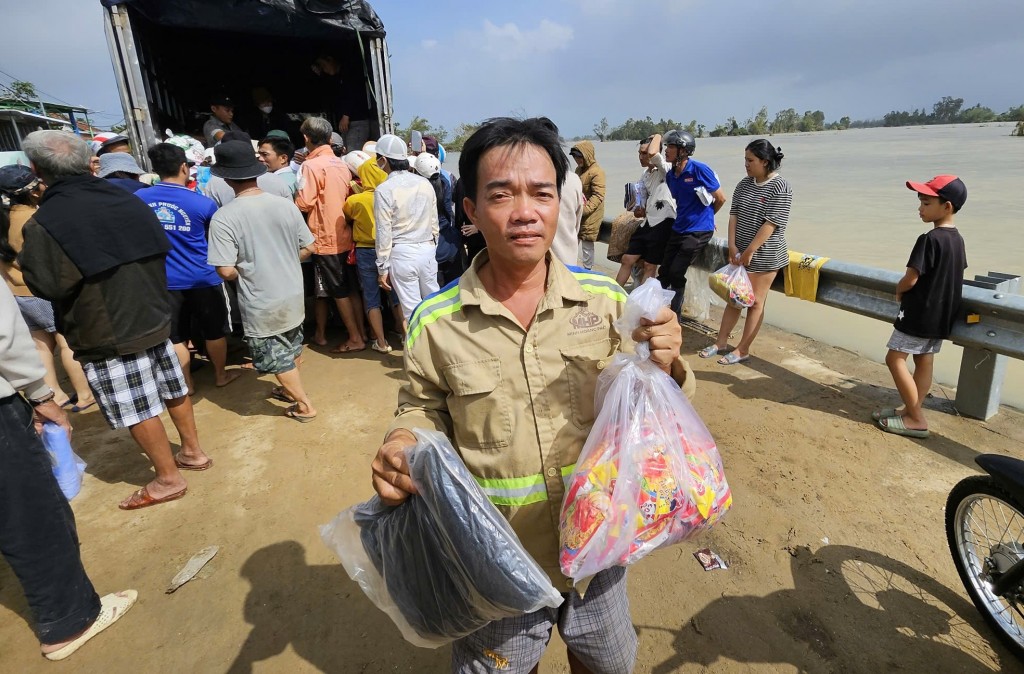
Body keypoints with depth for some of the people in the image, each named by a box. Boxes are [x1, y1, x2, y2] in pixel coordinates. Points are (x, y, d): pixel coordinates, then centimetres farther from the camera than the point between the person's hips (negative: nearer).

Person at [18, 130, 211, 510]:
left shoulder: (44, 223, -17)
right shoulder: (128, 201, 1)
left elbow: (47, 285, -19)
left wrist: (26, 261, -2)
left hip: (105, 335, -6)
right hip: (154, 319, 7)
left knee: (138, 410, 5)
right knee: (173, 389, 18)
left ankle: (168, 479, 17)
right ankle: (192, 452, 34)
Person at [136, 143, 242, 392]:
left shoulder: (139, 198, -4)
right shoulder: (203, 203, -12)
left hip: (165, 281, 3)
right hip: (203, 278, -2)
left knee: (176, 336, 13)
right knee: (214, 331, 14)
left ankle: (186, 383, 24)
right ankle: (221, 375, 29)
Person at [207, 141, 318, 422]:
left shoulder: (223, 217, -19)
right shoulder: (285, 205, -7)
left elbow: (226, 271, -20)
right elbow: (308, 248, 1)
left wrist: (245, 272, 1)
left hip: (261, 304, -5)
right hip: (293, 295, 5)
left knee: (275, 356, 13)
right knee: (289, 347, 26)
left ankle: (304, 405, 23)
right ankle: (290, 389, 45)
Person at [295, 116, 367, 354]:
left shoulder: (311, 166, -13)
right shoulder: (342, 164, 6)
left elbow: (304, 203, -17)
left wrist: (297, 195, 2)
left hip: (325, 238, -6)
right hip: (345, 236, 6)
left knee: (338, 291, 2)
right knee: (351, 288, 14)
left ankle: (355, 338, 8)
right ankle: (362, 332, 22)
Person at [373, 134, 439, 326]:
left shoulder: (384, 189, -11)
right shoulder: (425, 183, 4)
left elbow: (384, 233, -11)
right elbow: (434, 222, 9)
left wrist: (382, 267, -4)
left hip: (402, 253, -5)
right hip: (427, 249, 5)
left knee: (411, 308, 3)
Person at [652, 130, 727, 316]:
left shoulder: (699, 170, -15)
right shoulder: (670, 174, 5)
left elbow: (721, 199, -6)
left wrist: (704, 216, 9)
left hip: (698, 231, -6)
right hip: (678, 229, 7)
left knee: (676, 273, -7)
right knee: (664, 271, 6)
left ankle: (674, 316, 6)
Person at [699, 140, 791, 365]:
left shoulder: (780, 188, -14)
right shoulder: (744, 184, 7)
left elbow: (771, 223, -19)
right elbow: (734, 215, 4)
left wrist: (750, 251, -20)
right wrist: (732, 246, -6)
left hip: (764, 255, -6)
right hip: (741, 252, 7)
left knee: (755, 302, 2)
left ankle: (743, 350, 10)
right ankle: (721, 342, 22)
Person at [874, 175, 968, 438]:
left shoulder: (930, 239, -20)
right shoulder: (957, 239, 9)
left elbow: (910, 279, -22)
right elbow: (950, 275, 18)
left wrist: (898, 290, 0)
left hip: (919, 313, -9)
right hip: (941, 315, 9)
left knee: (895, 358, -3)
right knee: (924, 362, 13)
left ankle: (916, 419, -1)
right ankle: (911, 411, 22)